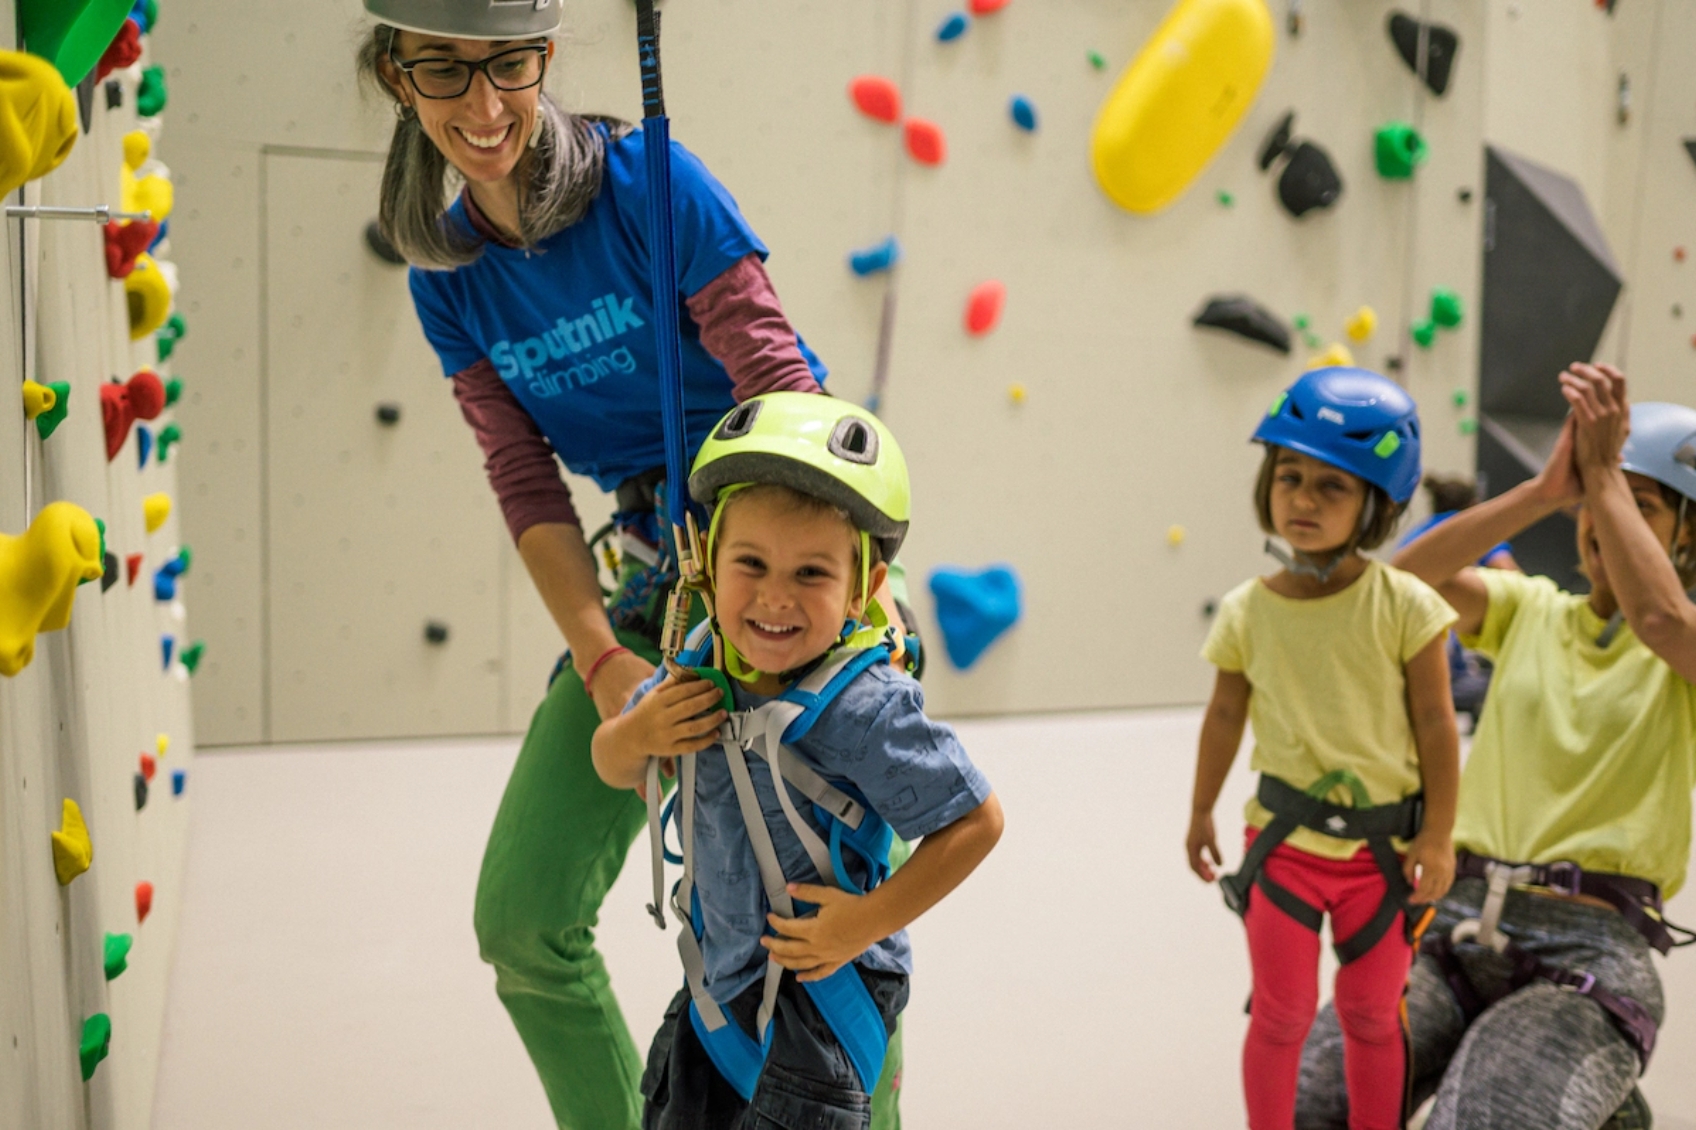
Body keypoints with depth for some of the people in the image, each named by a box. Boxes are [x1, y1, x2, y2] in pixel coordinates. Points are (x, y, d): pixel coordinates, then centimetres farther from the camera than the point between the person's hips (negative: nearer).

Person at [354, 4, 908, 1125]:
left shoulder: (648, 180, -12)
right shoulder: (449, 278, 4)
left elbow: (782, 390, -16)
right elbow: (528, 486, 0)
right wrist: (601, 659, -13)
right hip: (654, 567, 5)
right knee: (523, 919, 2)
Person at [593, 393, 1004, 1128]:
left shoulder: (862, 707, -29)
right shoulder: (701, 665, -8)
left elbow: (976, 820, -20)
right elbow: (613, 767, 8)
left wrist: (871, 918, -21)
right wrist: (636, 733, -15)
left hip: (819, 985, -7)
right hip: (720, 969, 7)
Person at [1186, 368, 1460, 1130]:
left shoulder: (1403, 605, -14)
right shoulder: (1246, 612, -7)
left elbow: (1435, 724, -8)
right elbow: (1225, 717, 6)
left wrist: (1437, 837, -6)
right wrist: (1201, 812, 14)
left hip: (1385, 846, 0)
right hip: (1285, 841, 1)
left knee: (1372, 1013, 16)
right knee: (1282, 1012, 9)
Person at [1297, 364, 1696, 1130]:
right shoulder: (1530, 610, 12)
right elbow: (1414, 576, -8)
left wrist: (1603, 474, -18)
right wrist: (1547, 489, -18)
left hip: (1593, 954, -3)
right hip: (1458, 926, 3)